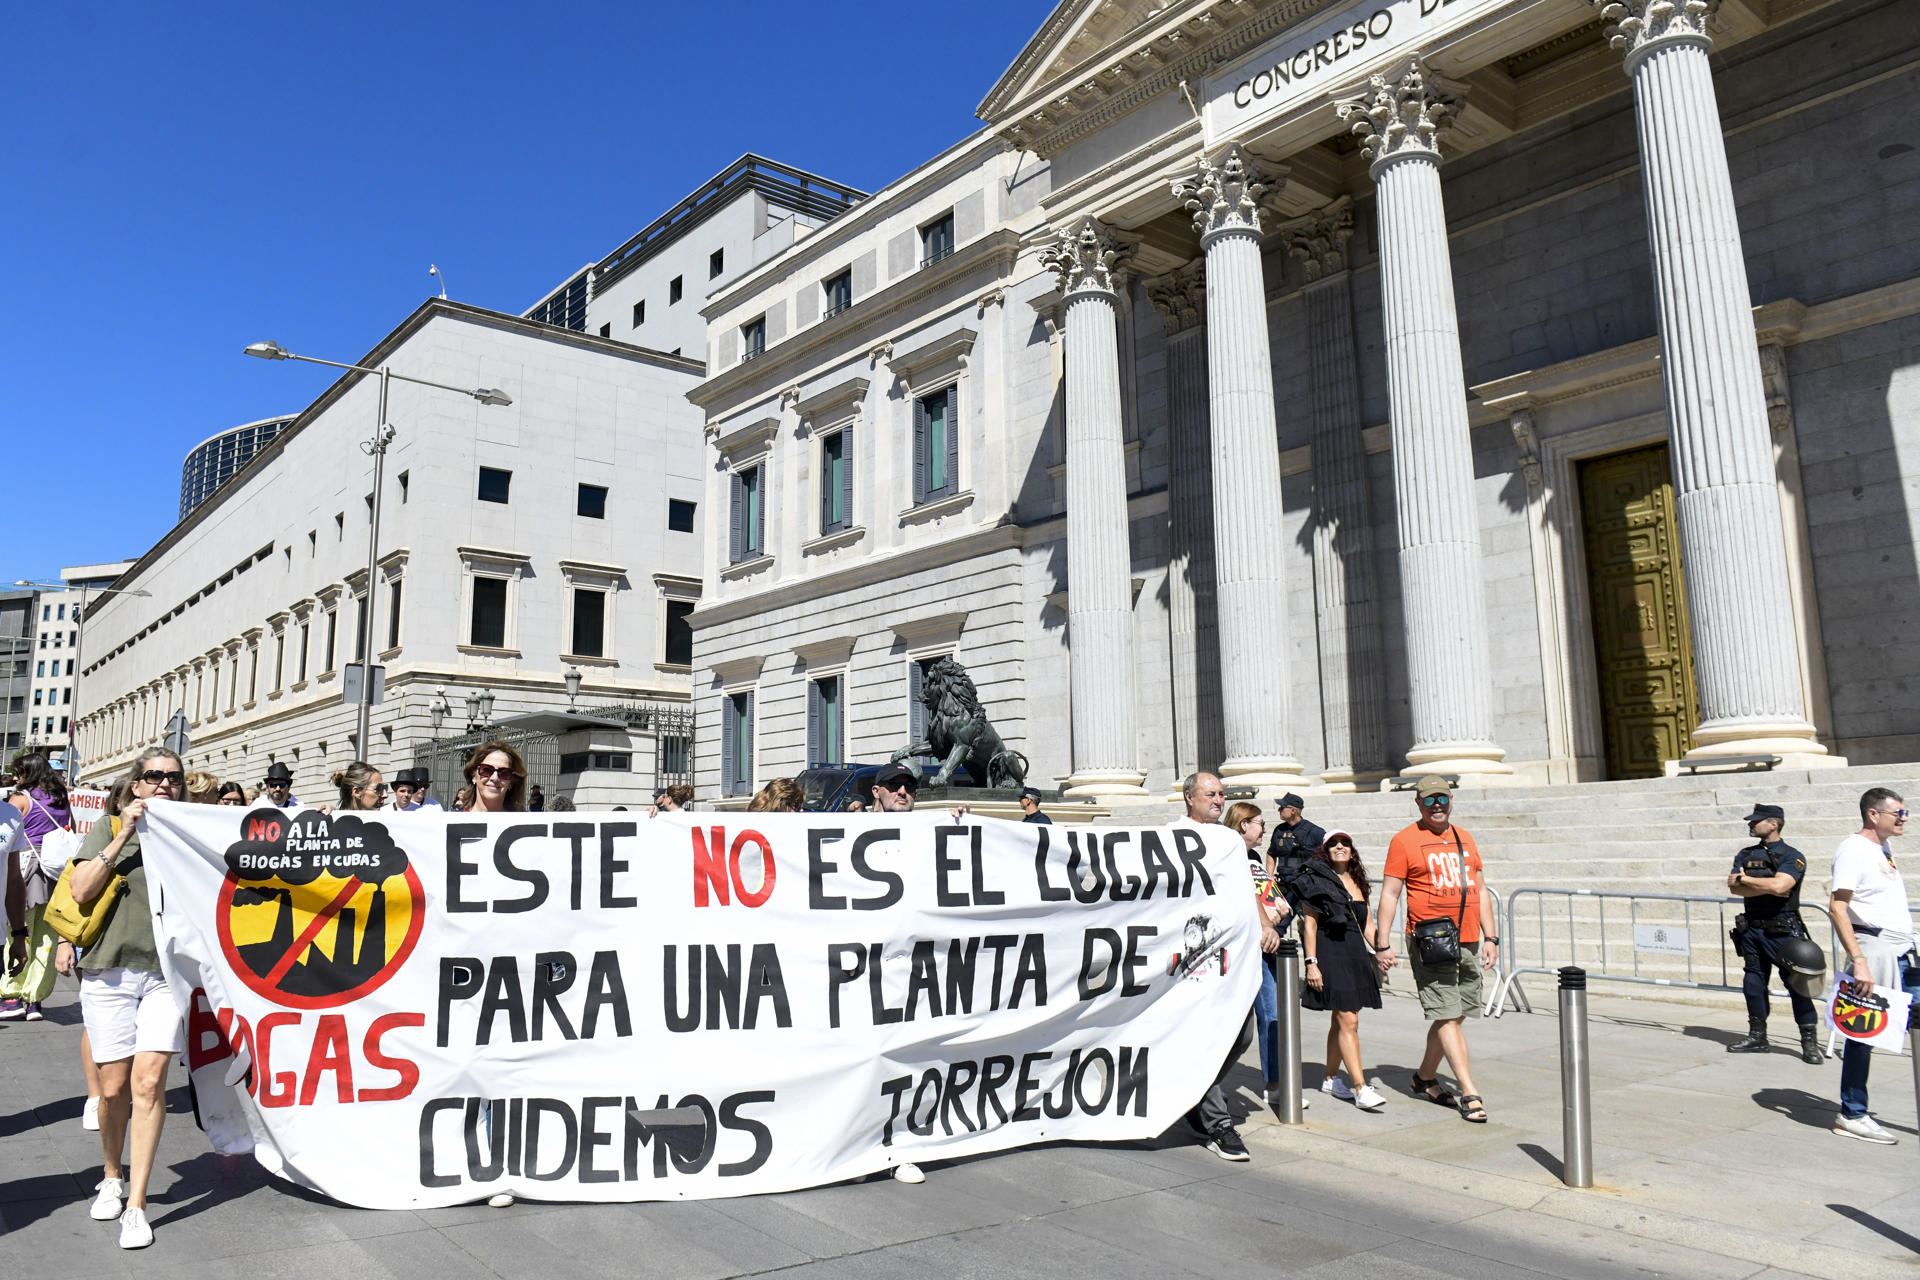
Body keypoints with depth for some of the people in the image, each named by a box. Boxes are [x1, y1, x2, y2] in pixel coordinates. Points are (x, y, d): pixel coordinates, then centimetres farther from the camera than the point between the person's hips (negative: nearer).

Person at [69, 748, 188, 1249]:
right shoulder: (109, 828, 8)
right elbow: (81, 890, -4)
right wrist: (123, 837, -10)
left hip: (166, 972, 0)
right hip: (111, 968, 0)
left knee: (149, 1083, -8)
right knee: (114, 1087, 5)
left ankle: (135, 1206, -1)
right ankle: (112, 1176, 31)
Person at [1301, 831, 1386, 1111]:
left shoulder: (1357, 882, 16)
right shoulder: (1316, 880, -3)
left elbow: (1368, 925, 17)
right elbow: (1309, 924, -7)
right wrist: (1311, 962, -13)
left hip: (1356, 955, 7)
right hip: (1330, 954, -7)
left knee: (1340, 1020, 13)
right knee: (1348, 1021, -12)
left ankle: (1331, 1078, 24)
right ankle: (1360, 1089, -12)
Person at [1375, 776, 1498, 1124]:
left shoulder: (1465, 839, 15)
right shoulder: (1405, 841, -3)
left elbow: (1480, 891, 20)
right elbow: (1389, 894, -4)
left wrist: (1490, 937, 13)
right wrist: (1382, 945, -8)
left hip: (1468, 942, 6)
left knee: (1454, 1016, 10)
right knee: (1447, 1016, -8)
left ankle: (1425, 1078, 27)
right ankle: (1470, 1095, -5)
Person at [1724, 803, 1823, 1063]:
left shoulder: (1792, 856, -6)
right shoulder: (1745, 855, 10)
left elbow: (1779, 885, -23)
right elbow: (1734, 889, -1)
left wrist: (1743, 878, -10)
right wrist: (1768, 887, -13)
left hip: (1783, 931, -6)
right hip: (1752, 929, 6)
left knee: (1797, 985, -4)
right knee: (1753, 983, 11)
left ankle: (1810, 1042, 4)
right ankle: (1757, 1036, 21)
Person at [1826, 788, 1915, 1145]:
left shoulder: (1883, 848, 15)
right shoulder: (1853, 849, -12)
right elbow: (1837, 907, -19)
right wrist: (1859, 961, -25)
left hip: (1903, 956, 9)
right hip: (1874, 952, -9)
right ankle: (1852, 1115, 7)